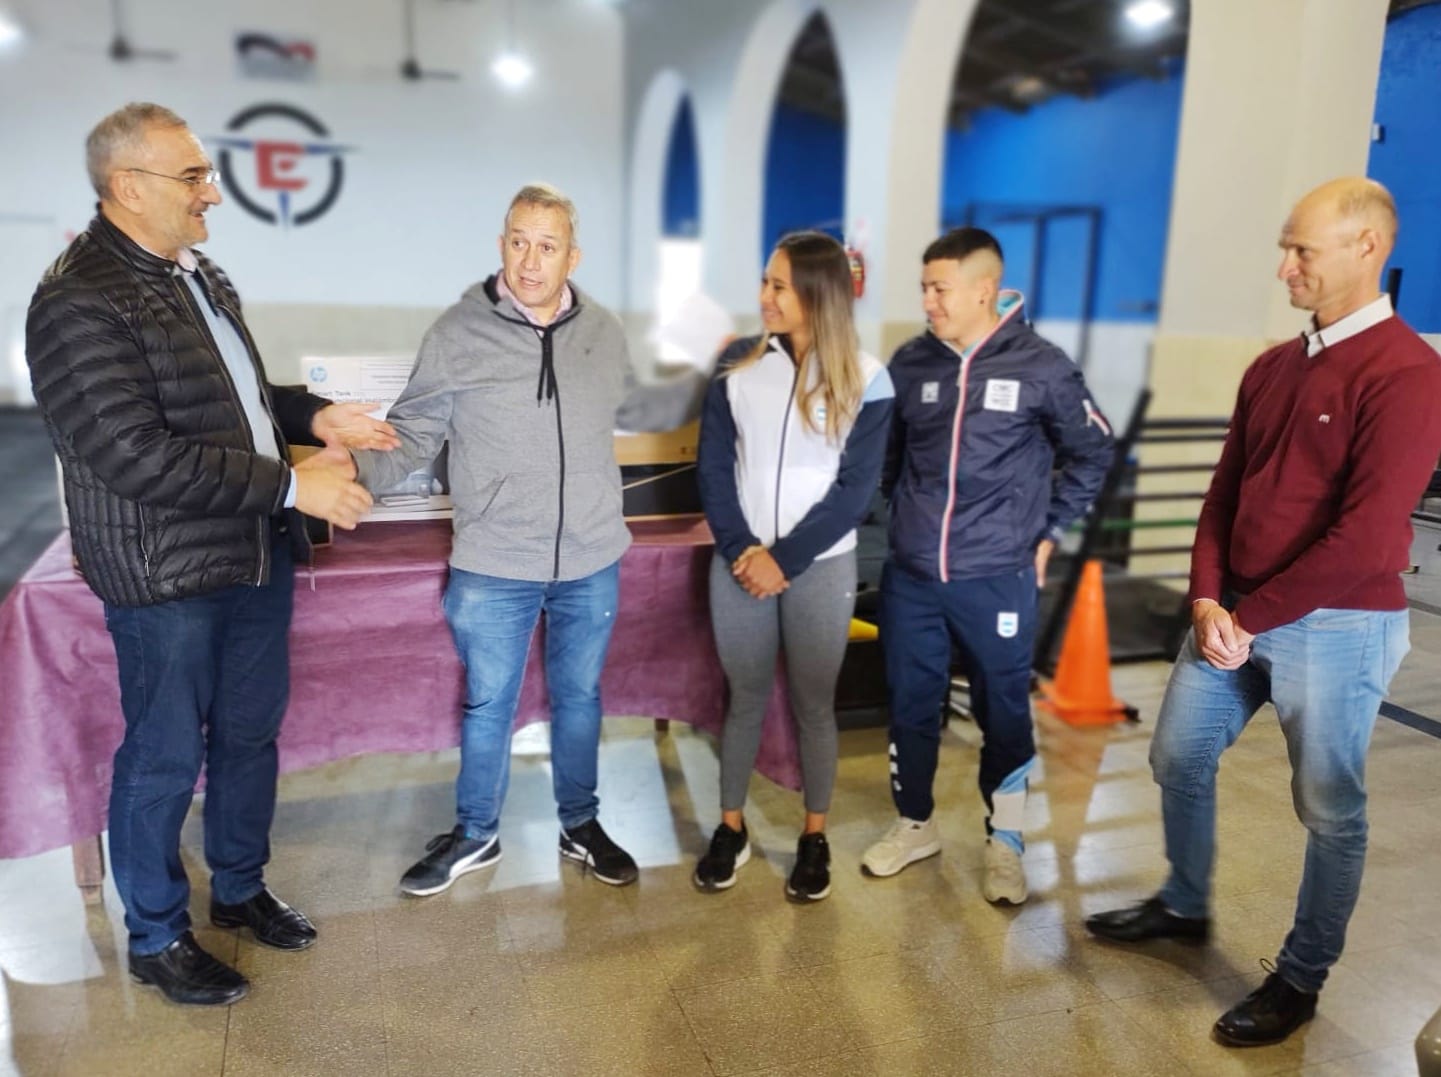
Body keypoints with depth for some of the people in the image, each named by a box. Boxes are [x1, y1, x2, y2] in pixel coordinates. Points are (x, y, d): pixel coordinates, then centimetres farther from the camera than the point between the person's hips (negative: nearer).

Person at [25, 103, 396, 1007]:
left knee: (251, 732, 19)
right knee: (166, 757, 8)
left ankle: (241, 888, 40)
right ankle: (156, 937, 30)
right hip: (166, 577, -8)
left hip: (257, 554, 8)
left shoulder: (200, 273, 10)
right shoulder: (80, 303, -18)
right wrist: (292, 484, -23)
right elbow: (138, 456, -25)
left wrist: (313, 416, 4)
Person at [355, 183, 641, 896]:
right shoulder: (458, 334, -10)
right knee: (487, 704, 13)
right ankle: (475, 836, 35)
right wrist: (357, 469, -26)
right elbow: (413, 434, -8)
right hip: (494, 568, -2)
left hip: (591, 564, 3)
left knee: (579, 696, 18)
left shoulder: (603, 331, 1)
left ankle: (580, 826, 39)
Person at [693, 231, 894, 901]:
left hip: (820, 566, -2)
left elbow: (855, 490, -7)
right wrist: (740, 550, -11)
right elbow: (713, 467, 0)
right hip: (739, 562, 2)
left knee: (813, 704, 10)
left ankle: (815, 838, 27)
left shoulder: (865, 379, -5)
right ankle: (731, 828, 28)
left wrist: (784, 558, -12)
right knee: (745, 697, 12)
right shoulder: (739, 364, 1)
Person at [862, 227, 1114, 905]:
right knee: (910, 706, 13)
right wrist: (901, 517, 11)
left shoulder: (1041, 367, -7)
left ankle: (1004, 841, 28)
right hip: (910, 576, 3)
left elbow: (1091, 455, 5)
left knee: (1003, 711, 9)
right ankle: (915, 824, 34)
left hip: (997, 579, -3)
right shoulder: (911, 362, 2)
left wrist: (1047, 532, 4)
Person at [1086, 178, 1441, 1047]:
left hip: (1337, 625, -7)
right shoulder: (1273, 366, 9)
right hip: (1236, 612, 8)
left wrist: (1253, 617, -16)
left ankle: (1302, 978, 27)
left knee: (1329, 806, 8)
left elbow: (1365, 537, -21)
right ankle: (1185, 906, 38)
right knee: (1179, 758, 16)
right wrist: (1208, 599, -5)